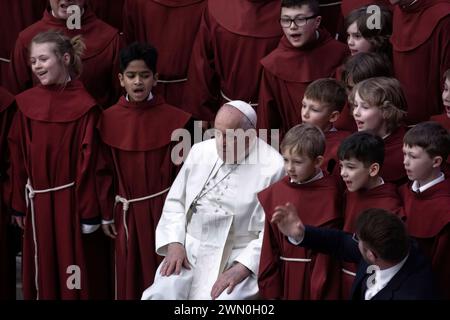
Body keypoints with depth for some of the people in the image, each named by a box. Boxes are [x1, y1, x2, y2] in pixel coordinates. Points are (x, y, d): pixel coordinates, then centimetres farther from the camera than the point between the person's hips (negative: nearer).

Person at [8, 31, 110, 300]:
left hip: (72, 200, -4)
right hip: (38, 202, 4)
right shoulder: (26, 103, 1)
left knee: (75, 275, 3)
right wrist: (19, 205, 5)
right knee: (42, 272, 14)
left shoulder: (84, 105, -11)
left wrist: (90, 212, -10)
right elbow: (18, 158, 5)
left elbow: (88, 163, -11)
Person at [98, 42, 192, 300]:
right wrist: (106, 215, 5)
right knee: (130, 276, 11)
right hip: (127, 212, 2)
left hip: (163, 209, -2)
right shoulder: (109, 119, -3)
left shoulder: (174, 119, -8)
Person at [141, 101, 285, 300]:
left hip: (239, 260, -4)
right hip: (188, 252, 4)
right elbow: (175, 202, 14)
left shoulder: (273, 168, -10)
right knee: (160, 295, -20)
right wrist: (175, 244, -1)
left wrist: (241, 268, -19)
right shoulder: (200, 151, 8)